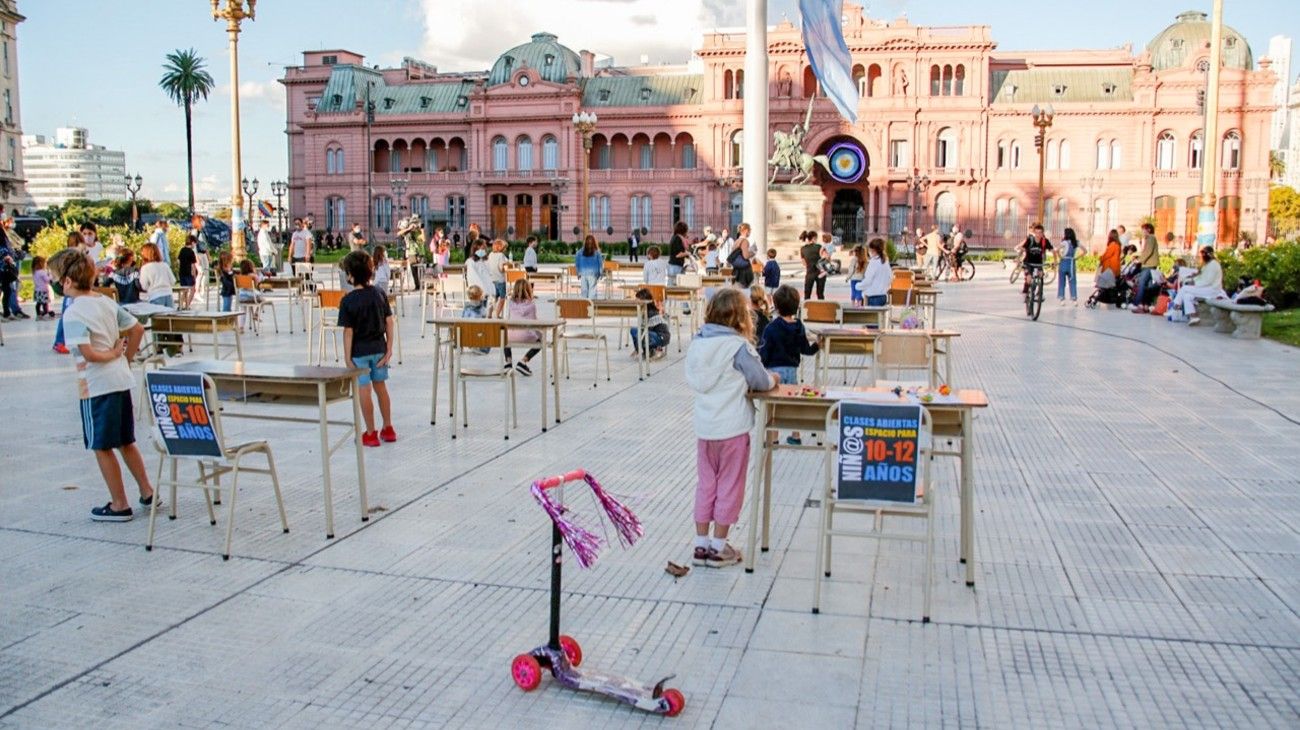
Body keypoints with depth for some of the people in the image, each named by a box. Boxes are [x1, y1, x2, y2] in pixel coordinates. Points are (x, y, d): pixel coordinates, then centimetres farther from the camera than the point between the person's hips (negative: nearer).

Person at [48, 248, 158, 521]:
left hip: (97, 386, -8)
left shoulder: (73, 314, -16)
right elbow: (137, 329, 11)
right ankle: (147, 493, 24)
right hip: (121, 380, 8)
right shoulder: (106, 301, 6)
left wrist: (113, 354, -9)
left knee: (102, 447, 5)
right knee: (125, 442, 18)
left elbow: (87, 353, -26)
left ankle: (119, 505, 12)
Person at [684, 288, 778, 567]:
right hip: (733, 428, -5)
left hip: (704, 427, 6)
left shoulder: (697, 342, 3)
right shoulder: (739, 346, -15)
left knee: (705, 484, 16)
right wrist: (773, 379, 11)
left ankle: (701, 544, 22)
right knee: (729, 486, 8)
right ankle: (719, 547, 15)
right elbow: (760, 381, -12)